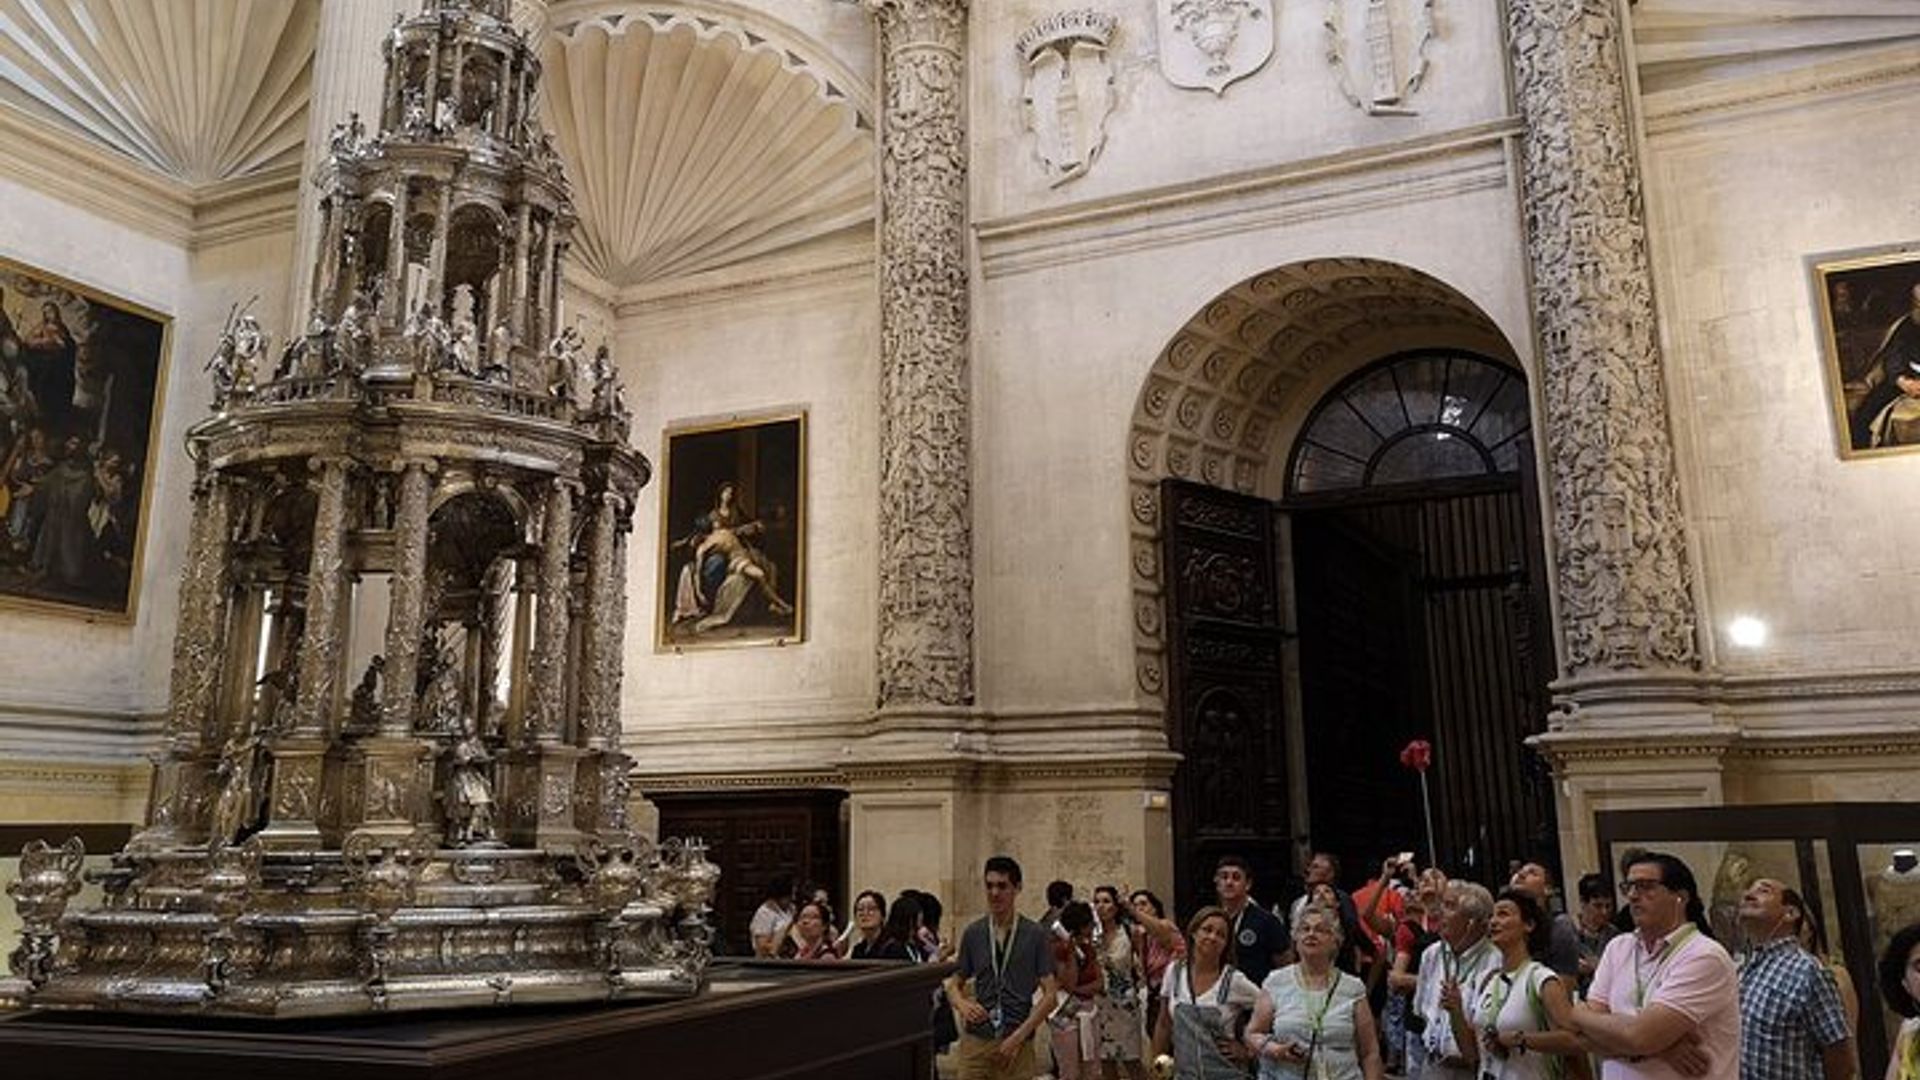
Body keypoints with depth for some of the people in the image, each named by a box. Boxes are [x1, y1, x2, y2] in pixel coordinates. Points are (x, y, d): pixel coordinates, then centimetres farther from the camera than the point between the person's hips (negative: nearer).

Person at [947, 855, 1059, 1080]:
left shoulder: (1035, 935, -2)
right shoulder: (973, 933, 6)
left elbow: (1049, 993, -3)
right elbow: (954, 984, 13)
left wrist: (1018, 1036, -11)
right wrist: (962, 1004, -10)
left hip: (1017, 1043, -2)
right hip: (975, 1039, 2)